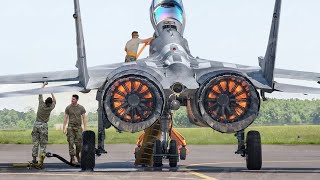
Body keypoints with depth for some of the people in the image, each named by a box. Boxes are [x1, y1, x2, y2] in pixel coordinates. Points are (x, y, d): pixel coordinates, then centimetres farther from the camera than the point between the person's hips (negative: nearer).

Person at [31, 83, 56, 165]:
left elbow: (40, 93, 7)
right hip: (43, 126, -2)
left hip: (36, 124, 2)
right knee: (43, 144, 0)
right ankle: (41, 160, -10)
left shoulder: (41, 104, -6)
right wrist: (51, 93, 24)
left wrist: (44, 85, 19)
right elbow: (54, 101, 14)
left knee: (35, 142, 5)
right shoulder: (50, 108, -8)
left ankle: (34, 159, 2)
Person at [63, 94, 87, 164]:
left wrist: (85, 128, -4)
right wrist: (64, 128, -2)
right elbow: (65, 118, 4)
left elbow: (84, 118, 3)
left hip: (78, 127, 1)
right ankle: (72, 158, -2)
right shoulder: (68, 108, 2)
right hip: (70, 127, -1)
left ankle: (77, 155, 25)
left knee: (79, 143, 2)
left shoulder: (81, 108, 3)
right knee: (71, 143, -6)